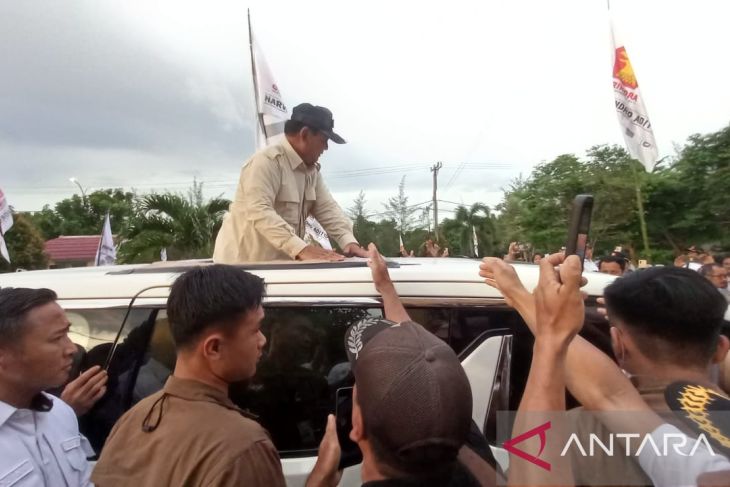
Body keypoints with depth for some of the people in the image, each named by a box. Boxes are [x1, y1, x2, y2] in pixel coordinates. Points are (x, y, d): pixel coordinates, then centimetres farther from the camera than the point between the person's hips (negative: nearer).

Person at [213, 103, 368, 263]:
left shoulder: (311, 169, 10)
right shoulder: (266, 161, -17)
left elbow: (327, 208, 6)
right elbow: (259, 212, -29)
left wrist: (350, 242, -12)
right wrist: (301, 249, -37)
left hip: (282, 264, 8)